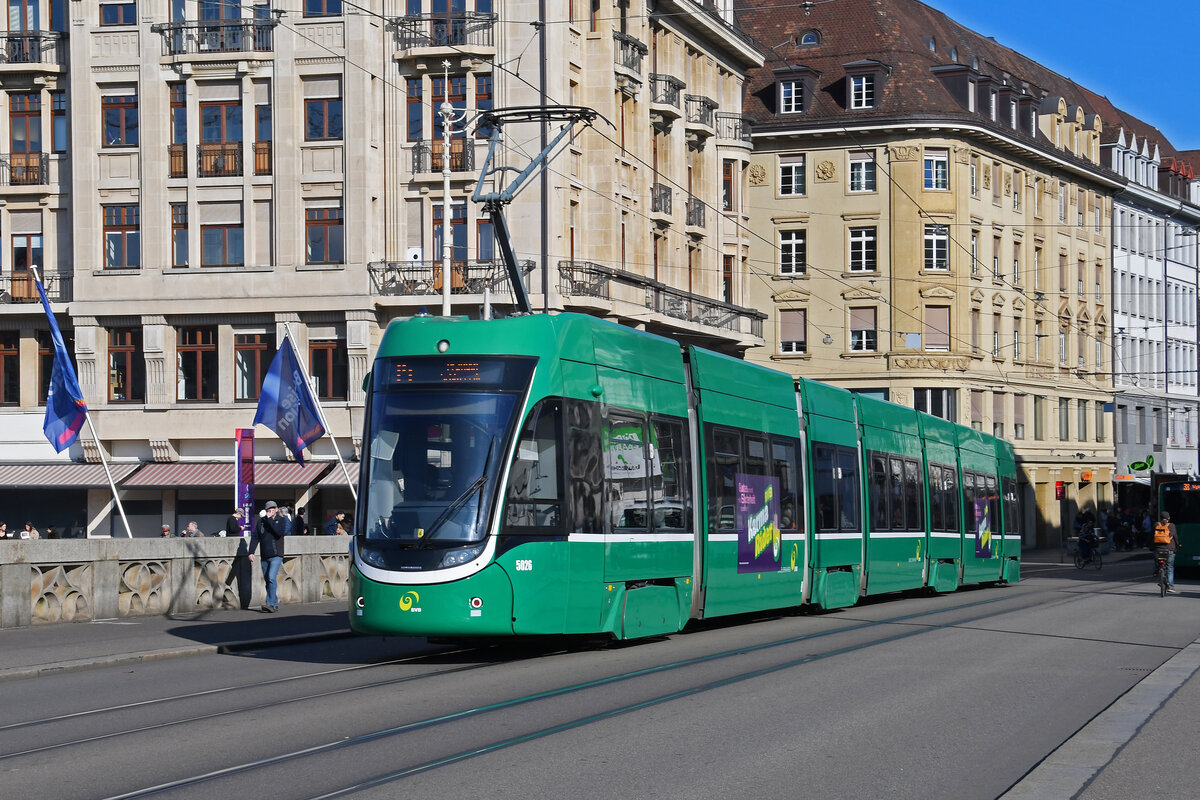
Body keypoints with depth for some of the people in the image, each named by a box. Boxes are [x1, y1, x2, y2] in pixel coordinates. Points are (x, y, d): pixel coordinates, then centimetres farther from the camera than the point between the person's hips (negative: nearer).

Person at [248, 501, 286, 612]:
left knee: (271, 578, -18)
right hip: (264, 557, 5)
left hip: (276, 556, -5)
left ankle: (271, 604, -21)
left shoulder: (280, 520, -1)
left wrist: (270, 519, -16)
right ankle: (275, 604, 17)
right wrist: (251, 552, 1)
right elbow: (255, 537, 9)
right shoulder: (261, 521, 9)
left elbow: (279, 532, -20)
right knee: (267, 580, 8)